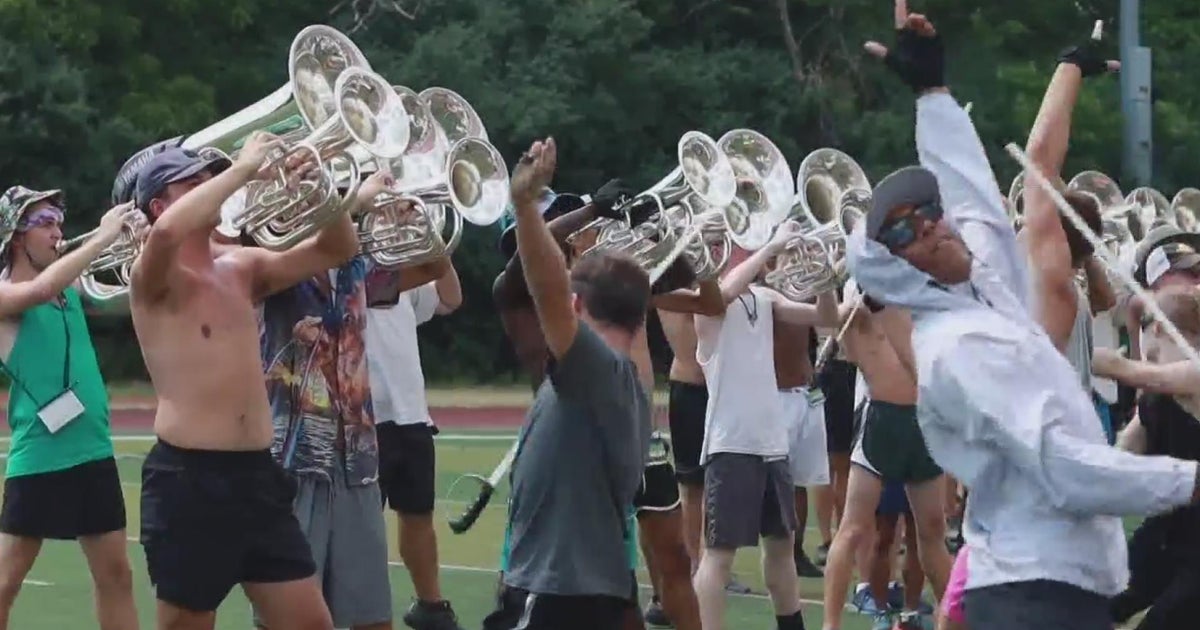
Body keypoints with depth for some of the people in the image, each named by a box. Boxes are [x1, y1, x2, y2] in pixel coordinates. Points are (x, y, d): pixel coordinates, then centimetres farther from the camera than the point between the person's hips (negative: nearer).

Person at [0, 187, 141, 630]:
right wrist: (103, 237, -24)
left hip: (94, 452, 7)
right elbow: (42, 289, -28)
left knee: (116, 574, 10)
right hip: (38, 459, -7)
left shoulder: (71, 287, 12)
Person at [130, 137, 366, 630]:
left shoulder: (243, 268, 14)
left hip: (258, 473, 6)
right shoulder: (155, 279, -5)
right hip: (187, 478, -6)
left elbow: (338, 248, 15)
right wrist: (243, 170, -20)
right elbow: (167, 232, -29)